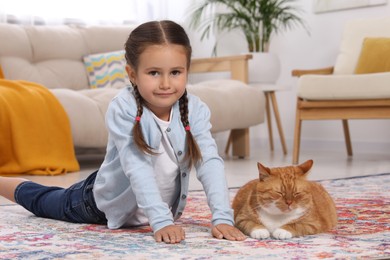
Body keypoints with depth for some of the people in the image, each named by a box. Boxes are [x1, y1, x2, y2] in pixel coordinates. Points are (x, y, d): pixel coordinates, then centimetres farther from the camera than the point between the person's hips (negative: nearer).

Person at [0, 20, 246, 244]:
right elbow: (137, 167, -40)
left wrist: (222, 217, -42)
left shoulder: (195, 109, -23)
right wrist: (161, 220, -48)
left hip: (161, 205, 3)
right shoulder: (122, 109, -33)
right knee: (42, 200, 25)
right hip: (108, 203, -3)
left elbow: (210, 161, -30)